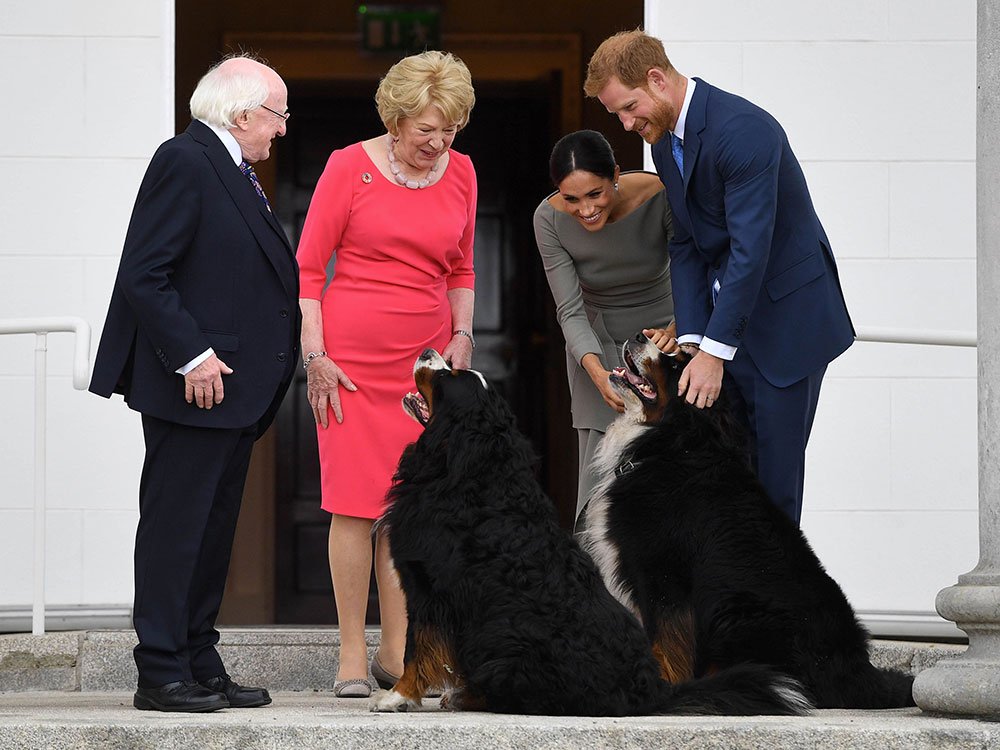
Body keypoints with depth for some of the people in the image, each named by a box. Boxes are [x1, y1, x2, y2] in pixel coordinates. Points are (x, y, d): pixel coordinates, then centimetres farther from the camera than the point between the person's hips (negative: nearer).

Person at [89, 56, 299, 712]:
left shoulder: (234, 171, 18)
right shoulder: (185, 161, -12)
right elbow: (143, 275, -18)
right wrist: (191, 355, -22)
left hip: (235, 386, 10)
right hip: (194, 384, -10)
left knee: (213, 532, 12)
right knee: (175, 528, -6)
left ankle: (200, 667, 17)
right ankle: (161, 676, -3)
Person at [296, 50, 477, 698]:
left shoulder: (460, 173, 9)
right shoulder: (351, 166, -4)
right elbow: (307, 267, -2)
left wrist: (462, 335, 8)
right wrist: (315, 355, -8)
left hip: (427, 356, 4)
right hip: (353, 353, -4)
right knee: (356, 501, -6)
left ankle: (397, 653, 8)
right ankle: (353, 655, -1)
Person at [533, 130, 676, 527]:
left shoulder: (659, 198, -25)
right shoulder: (550, 219, -19)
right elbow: (571, 311, -17)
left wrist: (677, 331, -39)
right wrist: (598, 373, -33)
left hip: (664, 331, -1)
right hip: (598, 344, 1)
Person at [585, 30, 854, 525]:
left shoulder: (743, 129, -23)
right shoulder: (664, 141, 6)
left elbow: (750, 248, -27)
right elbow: (685, 246, 8)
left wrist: (715, 351, -26)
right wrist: (691, 338, -4)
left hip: (786, 315, -8)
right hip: (726, 316, 8)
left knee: (774, 465, -6)